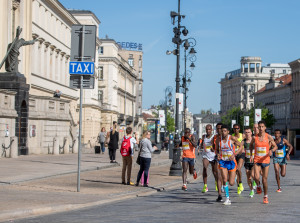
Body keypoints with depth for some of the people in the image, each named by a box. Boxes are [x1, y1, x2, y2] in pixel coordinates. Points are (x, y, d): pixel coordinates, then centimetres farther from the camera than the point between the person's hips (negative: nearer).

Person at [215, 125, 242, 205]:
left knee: (231, 183, -1)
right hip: (222, 162, 2)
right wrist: (218, 154, -7)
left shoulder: (232, 138, -9)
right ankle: (227, 199, -4)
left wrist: (234, 154, -14)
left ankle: (234, 178, 40)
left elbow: (240, 146, -1)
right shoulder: (218, 139, 0)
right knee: (224, 180, -16)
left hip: (231, 161, -2)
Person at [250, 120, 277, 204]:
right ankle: (258, 186, 15)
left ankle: (265, 196, 21)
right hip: (257, 160, 0)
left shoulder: (268, 137, -5)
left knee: (264, 179, 5)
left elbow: (275, 146, 3)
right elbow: (251, 145, 17)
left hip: (266, 160, 0)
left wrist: (271, 151, -18)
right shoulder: (254, 137, -3)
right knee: (256, 177, -19)